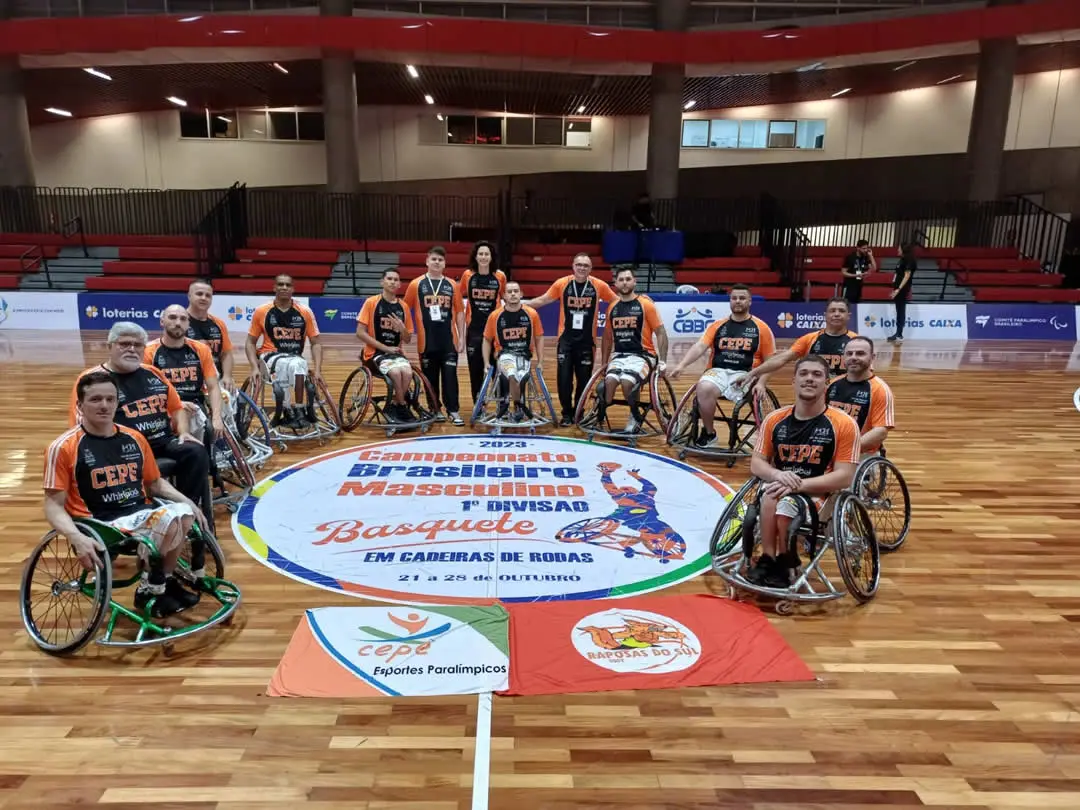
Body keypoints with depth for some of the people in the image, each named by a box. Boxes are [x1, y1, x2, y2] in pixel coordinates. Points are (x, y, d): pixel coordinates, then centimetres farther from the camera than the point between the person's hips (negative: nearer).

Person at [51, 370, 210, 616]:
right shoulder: (64, 447, -4)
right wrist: (77, 538, -23)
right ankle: (152, 589, -4)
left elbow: (155, 483, 20)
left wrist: (187, 501, 2)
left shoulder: (134, 438, 11)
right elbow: (54, 505, -5)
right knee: (170, 522, -30)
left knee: (183, 513, -26)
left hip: (142, 514, 5)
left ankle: (165, 582, -2)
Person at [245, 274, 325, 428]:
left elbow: (316, 343, 4)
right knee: (284, 365, -36)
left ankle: (298, 410, -25)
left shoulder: (305, 312, 2)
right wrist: (255, 367, -8)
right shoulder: (261, 312, 2)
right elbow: (250, 342, 8)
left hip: (295, 358, 1)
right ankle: (287, 411, -19)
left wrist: (317, 370, -9)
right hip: (270, 356, 0)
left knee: (297, 365, -37)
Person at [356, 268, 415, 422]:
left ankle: (393, 407, -7)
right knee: (396, 372, -32)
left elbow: (408, 340, 13)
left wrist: (401, 328, -10)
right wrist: (385, 348, -12)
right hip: (375, 353, -3)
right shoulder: (371, 302, -3)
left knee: (407, 372, -28)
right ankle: (402, 407, -9)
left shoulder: (403, 307, 8)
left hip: (396, 353, 4)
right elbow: (360, 333, -7)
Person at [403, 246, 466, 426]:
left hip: (449, 339, 1)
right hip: (427, 340, -1)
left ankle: (453, 410, 7)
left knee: (450, 375, 0)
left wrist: (461, 337, 3)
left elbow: (459, 312, 8)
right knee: (430, 377, 7)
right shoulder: (416, 284, 2)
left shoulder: (451, 285, 7)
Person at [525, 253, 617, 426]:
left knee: (584, 380, 7)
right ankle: (567, 414, 15)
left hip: (587, 341, 0)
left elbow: (617, 301, 7)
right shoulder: (562, 283, -4)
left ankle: (578, 413, 25)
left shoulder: (599, 286, -4)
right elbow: (542, 300, 5)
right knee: (564, 378, -1)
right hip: (566, 339, 0)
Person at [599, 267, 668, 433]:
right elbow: (607, 338, 22)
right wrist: (604, 363, 19)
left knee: (627, 382, -31)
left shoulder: (645, 305, -2)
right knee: (609, 381, -29)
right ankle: (601, 414, -9)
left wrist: (662, 362, -9)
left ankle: (636, 416, -5)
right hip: (619, 355, 3)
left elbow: (661, 334, -2)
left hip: (642, 355, -3)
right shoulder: (612, 308, 11)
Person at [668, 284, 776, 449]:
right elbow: (700, 346, -2)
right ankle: (708, 432, -10)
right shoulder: (717, 325, 12)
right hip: (718, 371, 1)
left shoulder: (761, 328, 7)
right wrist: (681, 365, -18)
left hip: (745, 374, -1)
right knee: (704, 388, -32)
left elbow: (770, 361, 7)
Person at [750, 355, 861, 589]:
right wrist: (778, 475, -21)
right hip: (780, 486, 3)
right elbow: (756, 463, 3)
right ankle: (770, 559, -17)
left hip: (819, 493, -2)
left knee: (782, 502, -33)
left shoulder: (843, 424, -8)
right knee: (772, 494, -33)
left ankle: (780, 560, -6)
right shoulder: (775, 419, 3)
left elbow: (844, 476, -12)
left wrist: (800, 484, -24)